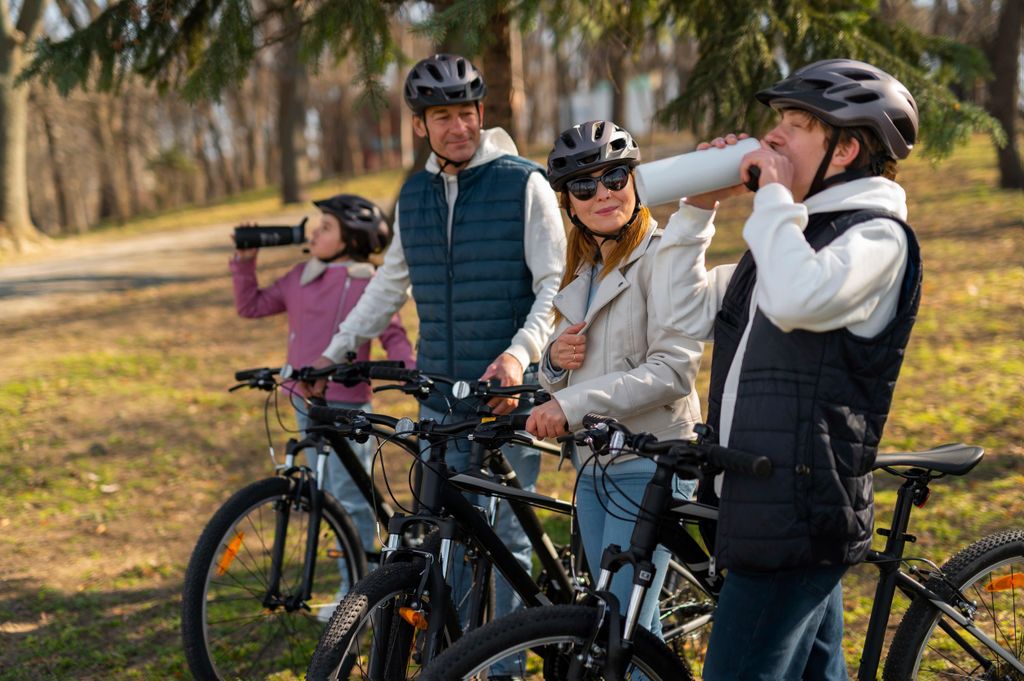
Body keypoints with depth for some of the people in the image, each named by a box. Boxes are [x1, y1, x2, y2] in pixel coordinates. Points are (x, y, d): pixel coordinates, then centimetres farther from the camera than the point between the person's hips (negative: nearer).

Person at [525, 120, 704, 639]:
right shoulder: (582, 271, 14)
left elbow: (673, 370, -20)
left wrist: (574, 404, -25)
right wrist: (555, 362, -4)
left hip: (647, 465, -8)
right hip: (593, 466, 8)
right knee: (634, 621, 15)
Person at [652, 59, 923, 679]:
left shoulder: (877, 236, -10)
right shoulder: (793, 232, 19)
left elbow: (796, 300, -31)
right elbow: (687, 314, 16)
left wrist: (774, 194, -17)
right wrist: (699, 208, 7)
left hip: (797, 518, -9)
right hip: (766, 508, 9)